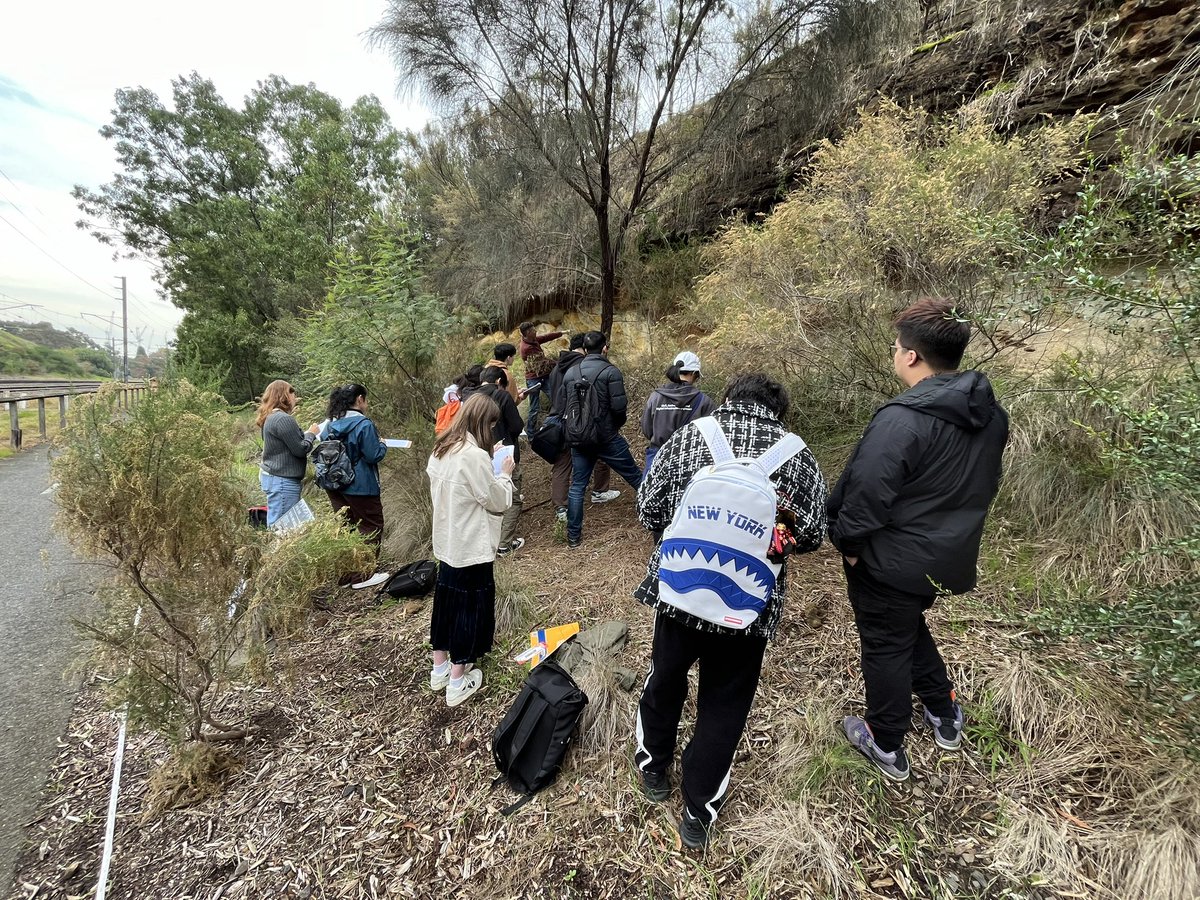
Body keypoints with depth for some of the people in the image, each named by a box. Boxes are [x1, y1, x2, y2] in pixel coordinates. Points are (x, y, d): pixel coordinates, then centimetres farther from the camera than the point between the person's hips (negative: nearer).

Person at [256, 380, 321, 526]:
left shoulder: (271, 417, 14)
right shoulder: (283, 419, -17)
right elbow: (300, 449, -15)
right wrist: (311, 433, -1)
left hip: (272, 476, 10)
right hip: (282, 480, -10)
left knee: (276, 524, 14)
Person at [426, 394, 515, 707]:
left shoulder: (440, 450, 2)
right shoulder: (475, 456, -24)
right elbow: (498, 501, -15)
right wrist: (505, 474, 1)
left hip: (447, 541, 8)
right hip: (472, 546, -8)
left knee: (446, 600, 19)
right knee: (470, 607, 6)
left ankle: (439, 668, 35)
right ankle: (457, 682, 19)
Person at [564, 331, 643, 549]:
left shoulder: (570, 372, 6)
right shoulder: (610, 371, -11)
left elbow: (563, 407, 10)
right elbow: (619, 406, -16)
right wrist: (618, 422, 5)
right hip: (607, 437, -4)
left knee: (577, 486, 12)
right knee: (635, 476, 12)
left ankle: (573, 536, 16)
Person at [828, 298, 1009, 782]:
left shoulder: (901, 420, -28)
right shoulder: (991, 415, 0)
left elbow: (866, 495, -27)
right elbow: (984, 485, 12)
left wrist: (848, 543, -11)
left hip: (892, 563, -8)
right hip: (948, 557, 8)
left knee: (886, 647, 12)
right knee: (911, 627, 31)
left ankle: (887, 746, 31)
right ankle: (945, 716, 45)